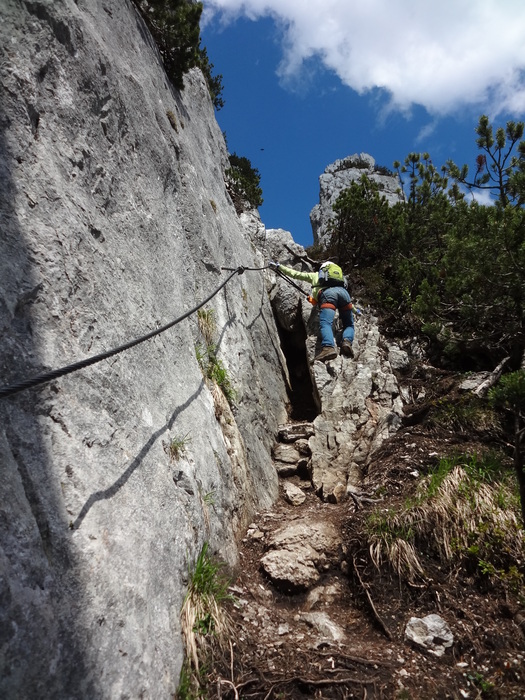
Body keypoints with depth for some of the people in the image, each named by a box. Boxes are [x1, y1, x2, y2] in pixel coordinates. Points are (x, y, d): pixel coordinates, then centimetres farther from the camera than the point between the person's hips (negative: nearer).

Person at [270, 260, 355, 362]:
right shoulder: (339, 275, 44)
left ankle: (328, 347, -46)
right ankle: (347, 341, -20)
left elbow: (295, 274, 33)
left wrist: (278, 266, 40)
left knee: (325, 323, -20)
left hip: (327, 293, -3)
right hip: (343, 292, 3)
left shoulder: (315, 275, 36)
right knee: (349, 324, 11)